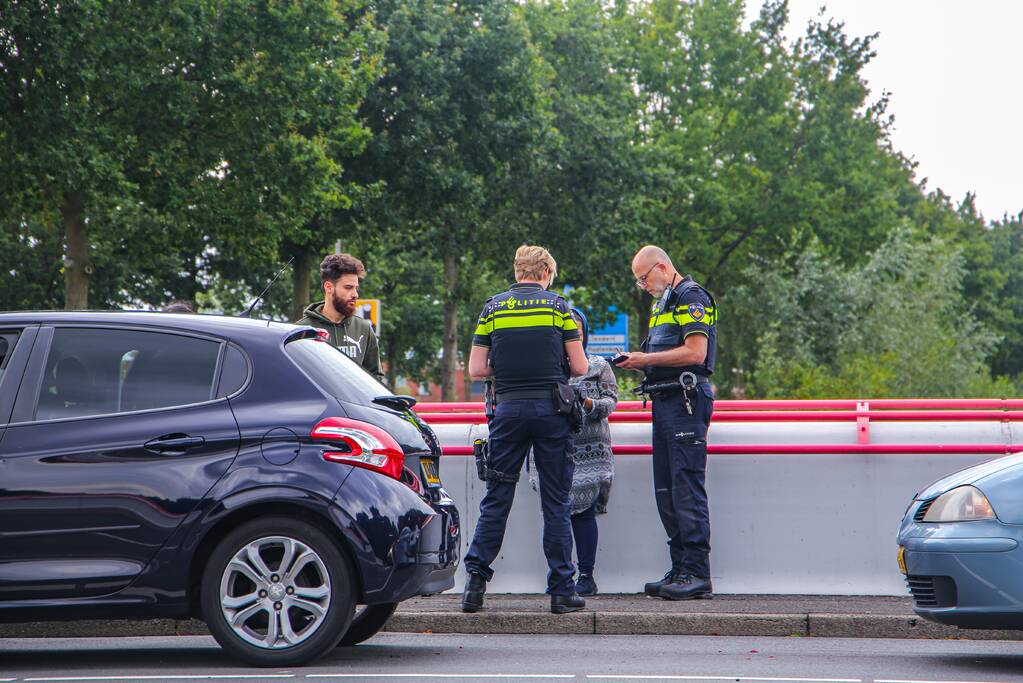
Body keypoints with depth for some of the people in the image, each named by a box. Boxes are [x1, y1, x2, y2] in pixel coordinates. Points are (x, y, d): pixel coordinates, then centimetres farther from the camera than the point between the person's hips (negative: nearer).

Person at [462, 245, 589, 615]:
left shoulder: (492, 309, 6)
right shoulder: (558, 307, 2)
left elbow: (476, 369, 3)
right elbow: (579, 367, 1)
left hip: (509, 408, 1)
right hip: (551, 410, -1)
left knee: (496, 499, 7)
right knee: (556, 502, 3)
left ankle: (475, 577, 0)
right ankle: (562, 590, 5)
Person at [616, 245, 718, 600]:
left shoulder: (692, 297, -7)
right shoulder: (663, 302, 23)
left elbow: (695, 352, -17)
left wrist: (647, 358, -13)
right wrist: (639, 362, 8)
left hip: (686, 400, -10)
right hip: (665, 401, 10)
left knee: (687, 488, -12)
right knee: (666, 490, 8)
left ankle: (697, 574, -12)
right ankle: (680, 570, 12)